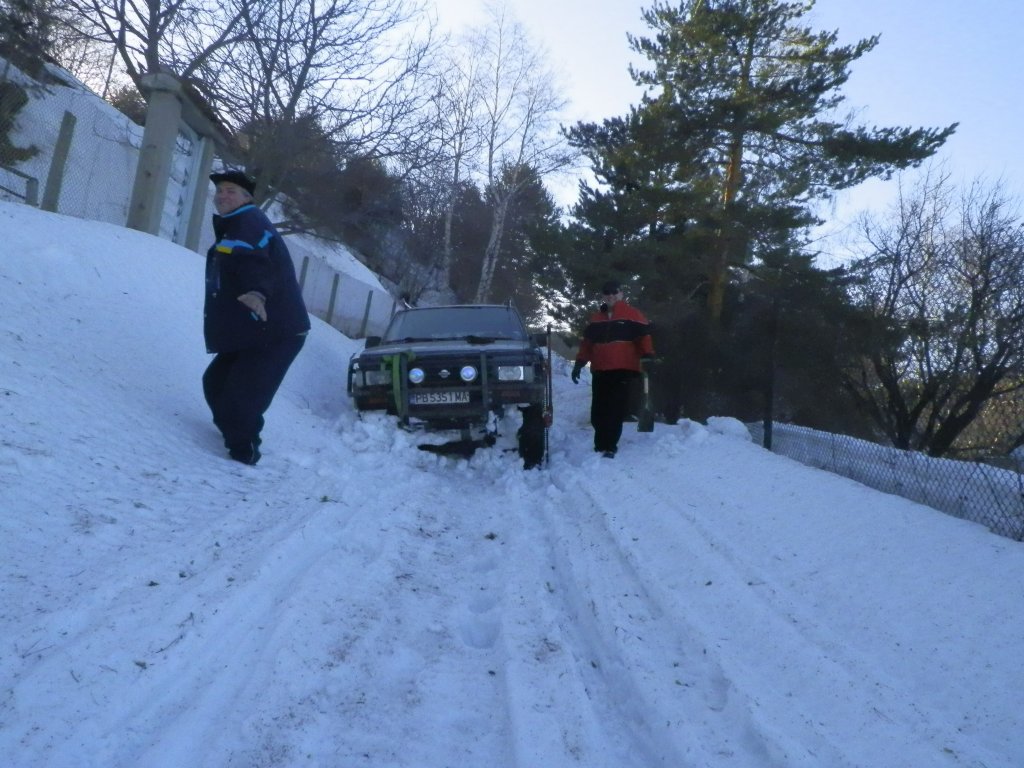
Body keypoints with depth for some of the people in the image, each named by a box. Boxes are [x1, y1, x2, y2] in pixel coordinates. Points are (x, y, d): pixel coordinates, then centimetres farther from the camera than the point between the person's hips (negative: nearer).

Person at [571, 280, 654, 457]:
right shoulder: (595, 319, 19)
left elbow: (644, 338, -1)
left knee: (617, 412, -8)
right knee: (598, 412, 4)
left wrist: (648, 357, -15)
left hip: (624, 371, -4)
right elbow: (587, 343, 21)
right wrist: (579, 363, 14)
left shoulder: (633, 316, 4)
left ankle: (609, 447, -3)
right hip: (599, 372, 5)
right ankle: (601, 445, 17)